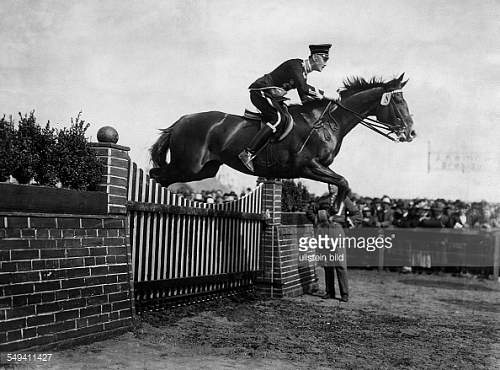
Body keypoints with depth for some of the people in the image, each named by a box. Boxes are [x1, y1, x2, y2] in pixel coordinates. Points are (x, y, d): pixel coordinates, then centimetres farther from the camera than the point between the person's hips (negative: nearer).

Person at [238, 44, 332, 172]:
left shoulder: (303, 71, 15)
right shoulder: (295, 65, -15)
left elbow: (304, 98, 18)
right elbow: (303, 88, -29)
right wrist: (324, 94, -21)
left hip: (271, 96, 10)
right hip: (260, 92, -10)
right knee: (278, 119, -25)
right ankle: (247, 153, -30)